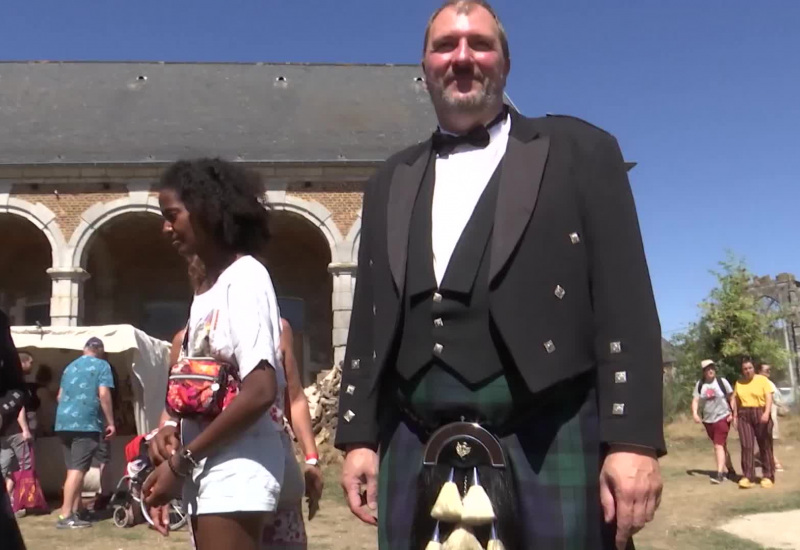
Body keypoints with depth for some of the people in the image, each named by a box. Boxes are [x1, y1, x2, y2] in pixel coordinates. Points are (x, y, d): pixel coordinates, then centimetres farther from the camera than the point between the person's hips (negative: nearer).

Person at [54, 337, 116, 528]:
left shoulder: (70, 367, 19)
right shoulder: (102, 365, 0)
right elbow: (103, 394, -11)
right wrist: (111, 422, -7)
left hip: (64, 421, 7)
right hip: (86, 422, -7)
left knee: (73, 468, 14)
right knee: (78, 469, -9)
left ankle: (76, 509, 20)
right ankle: (65, 516, -14)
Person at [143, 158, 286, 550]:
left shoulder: (245, 279, -11)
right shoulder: (206, 293, 15)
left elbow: (261, 390, -20)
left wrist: (182, 460, -15)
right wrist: (173, 428, 2)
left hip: (236, 469, -9)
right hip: (207, 471, 9)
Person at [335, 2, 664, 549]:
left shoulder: (578, 151, 6)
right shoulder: (392, 181, 19)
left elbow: (624, 302, -2)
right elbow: (369, 318, 17)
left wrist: (633, 439, -10)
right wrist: (358, 436, 11)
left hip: (547, 438, -3)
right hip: (415, 444, 4)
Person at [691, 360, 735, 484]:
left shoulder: (722, 382, -6)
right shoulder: (700, 384, 1)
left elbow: (732, 398, -1)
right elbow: (695, 400, 0)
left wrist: (733, 413, -8)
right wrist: (695, 413, -16)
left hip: (722, 417, -4)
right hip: (708, 420, 4)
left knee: (719, 445, -15)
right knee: (720, 445, 15)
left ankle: (720, 473, -17)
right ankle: (729, 470, 30)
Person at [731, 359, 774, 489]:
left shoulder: (762, 379, -2)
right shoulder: (739, 382, 9)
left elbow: (769, 397, -10)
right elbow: (735, 400, 14)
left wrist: (766, 413, -23)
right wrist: (735, 416, 8)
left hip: (760, 414, -2)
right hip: (744, 416, 3)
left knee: (765, 446, 3)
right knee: (746, 446, -6)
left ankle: (767, 476, 11)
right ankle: (748, 477, -7)